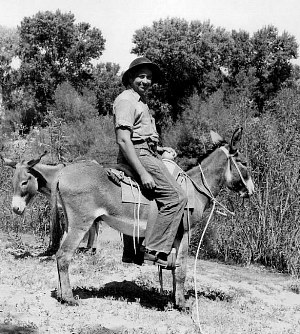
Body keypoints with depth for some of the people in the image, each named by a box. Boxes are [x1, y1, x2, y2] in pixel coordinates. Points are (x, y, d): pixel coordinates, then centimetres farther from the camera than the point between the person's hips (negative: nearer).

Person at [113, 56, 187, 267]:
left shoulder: (141, 102, 21)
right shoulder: (126, 100, -11)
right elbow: (123, 140, -21)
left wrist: (161, 149, 17)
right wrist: (143, 173, -25)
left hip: (147, 154, 11)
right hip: (139, 157, -11)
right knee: (177, 198, -18)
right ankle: (155, 250, -17)